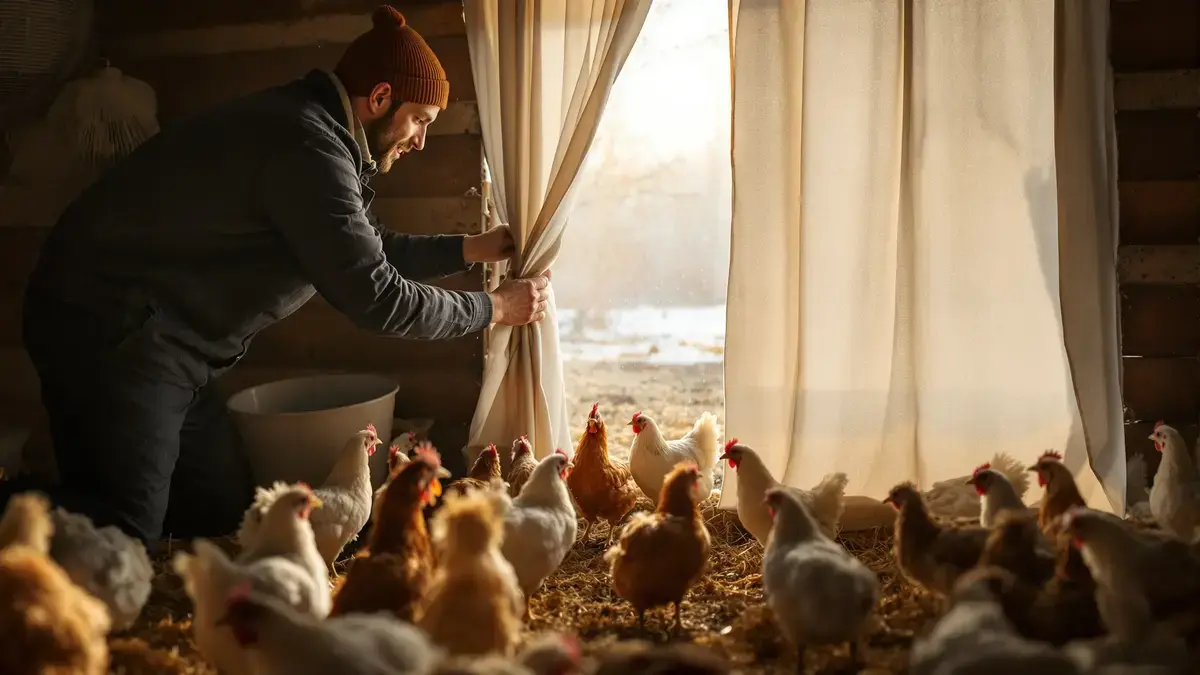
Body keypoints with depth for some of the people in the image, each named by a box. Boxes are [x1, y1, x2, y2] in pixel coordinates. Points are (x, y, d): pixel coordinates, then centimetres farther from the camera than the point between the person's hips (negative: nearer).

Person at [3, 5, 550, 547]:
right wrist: (495, 309, -8)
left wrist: (470, 249, 17)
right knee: (122, 536, -11)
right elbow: (375, 297, -20)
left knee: (224, 510, 13)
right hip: (112, 334, -11)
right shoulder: (308, 148, -22)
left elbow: (367, 248, 22)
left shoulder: (310, 129, 10)